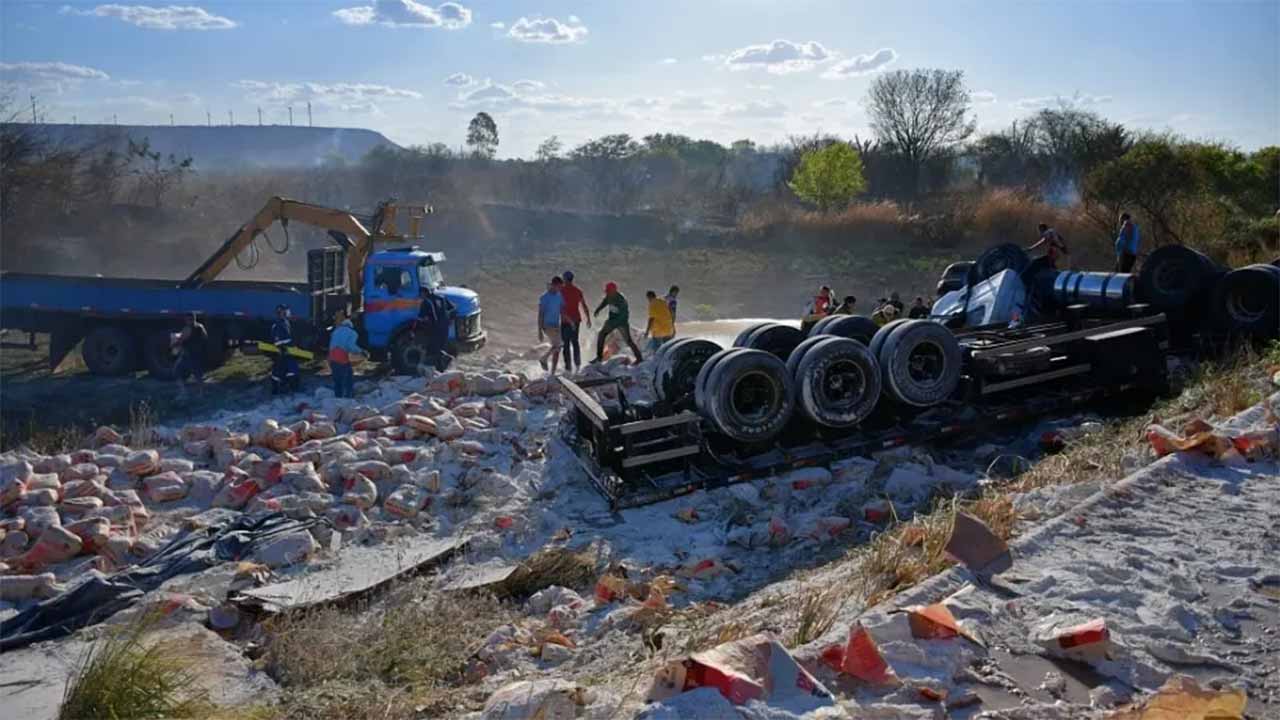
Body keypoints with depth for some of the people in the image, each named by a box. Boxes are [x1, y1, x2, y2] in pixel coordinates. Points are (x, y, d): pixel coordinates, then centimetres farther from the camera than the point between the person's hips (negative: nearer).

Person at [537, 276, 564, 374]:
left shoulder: (559, 296, 7)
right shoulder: (544, 298, -12)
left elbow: (562, 312, 14)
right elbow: (540, 315, -13)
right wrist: (540, 331, -16)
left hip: (556, 326, 7)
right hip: (547, 326, -7)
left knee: (557, 350, 3)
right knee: (556, 345, -23)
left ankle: (552, 373, 9)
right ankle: (543, 359, 1)